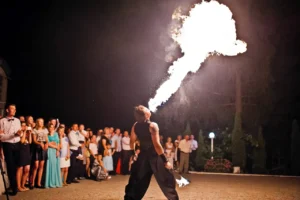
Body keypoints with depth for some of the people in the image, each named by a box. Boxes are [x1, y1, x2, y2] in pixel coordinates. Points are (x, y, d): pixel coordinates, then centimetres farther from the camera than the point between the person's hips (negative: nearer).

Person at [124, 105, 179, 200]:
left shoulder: (135, 126, -1)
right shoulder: (152, 125, -20)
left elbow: (132, 142, 9)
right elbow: (157, 145, -25)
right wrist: (165, 160, -21)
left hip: (143, 156, 5)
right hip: (155, 156, -5)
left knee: (136, 180, 14)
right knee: (167, 180, 7)